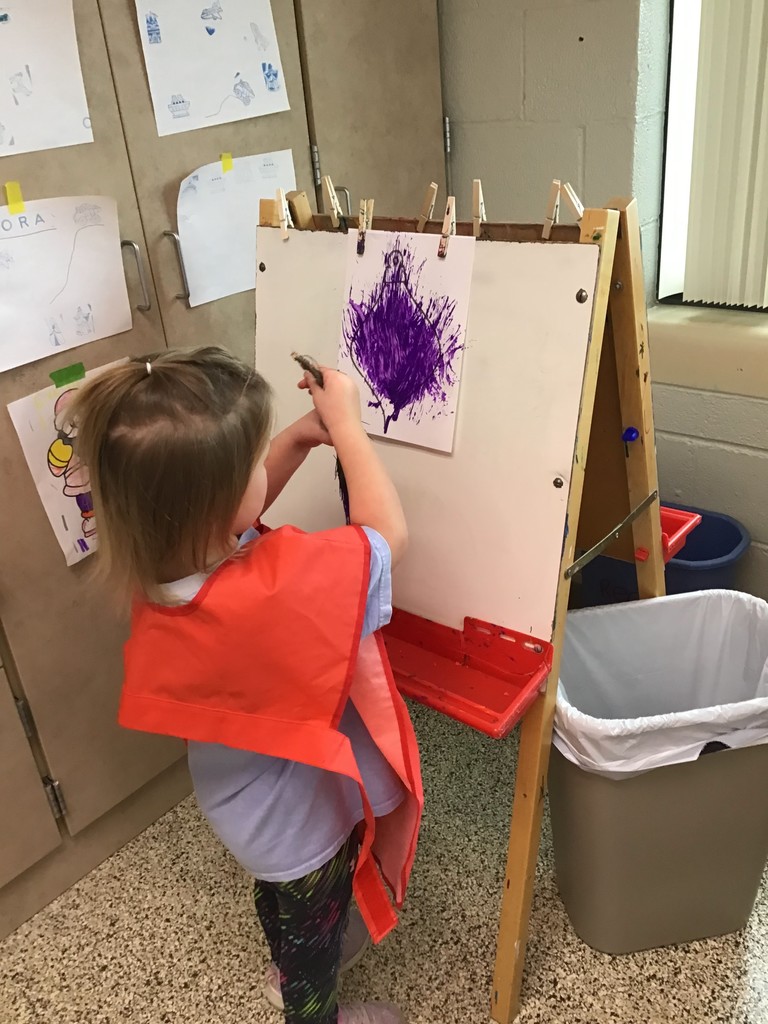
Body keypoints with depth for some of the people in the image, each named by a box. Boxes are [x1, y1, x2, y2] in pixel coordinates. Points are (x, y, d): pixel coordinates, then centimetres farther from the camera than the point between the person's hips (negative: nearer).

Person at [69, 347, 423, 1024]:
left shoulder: (161, 561, -22)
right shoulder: (276, 585, -45)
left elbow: (238, 511, -2)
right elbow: (388, 535, -29)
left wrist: (302, 437, -14)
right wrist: (346, 426, -21)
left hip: (243, 798, 7)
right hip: (300, 814, -7)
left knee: (283, 896, 37)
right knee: (313, 925, 26)